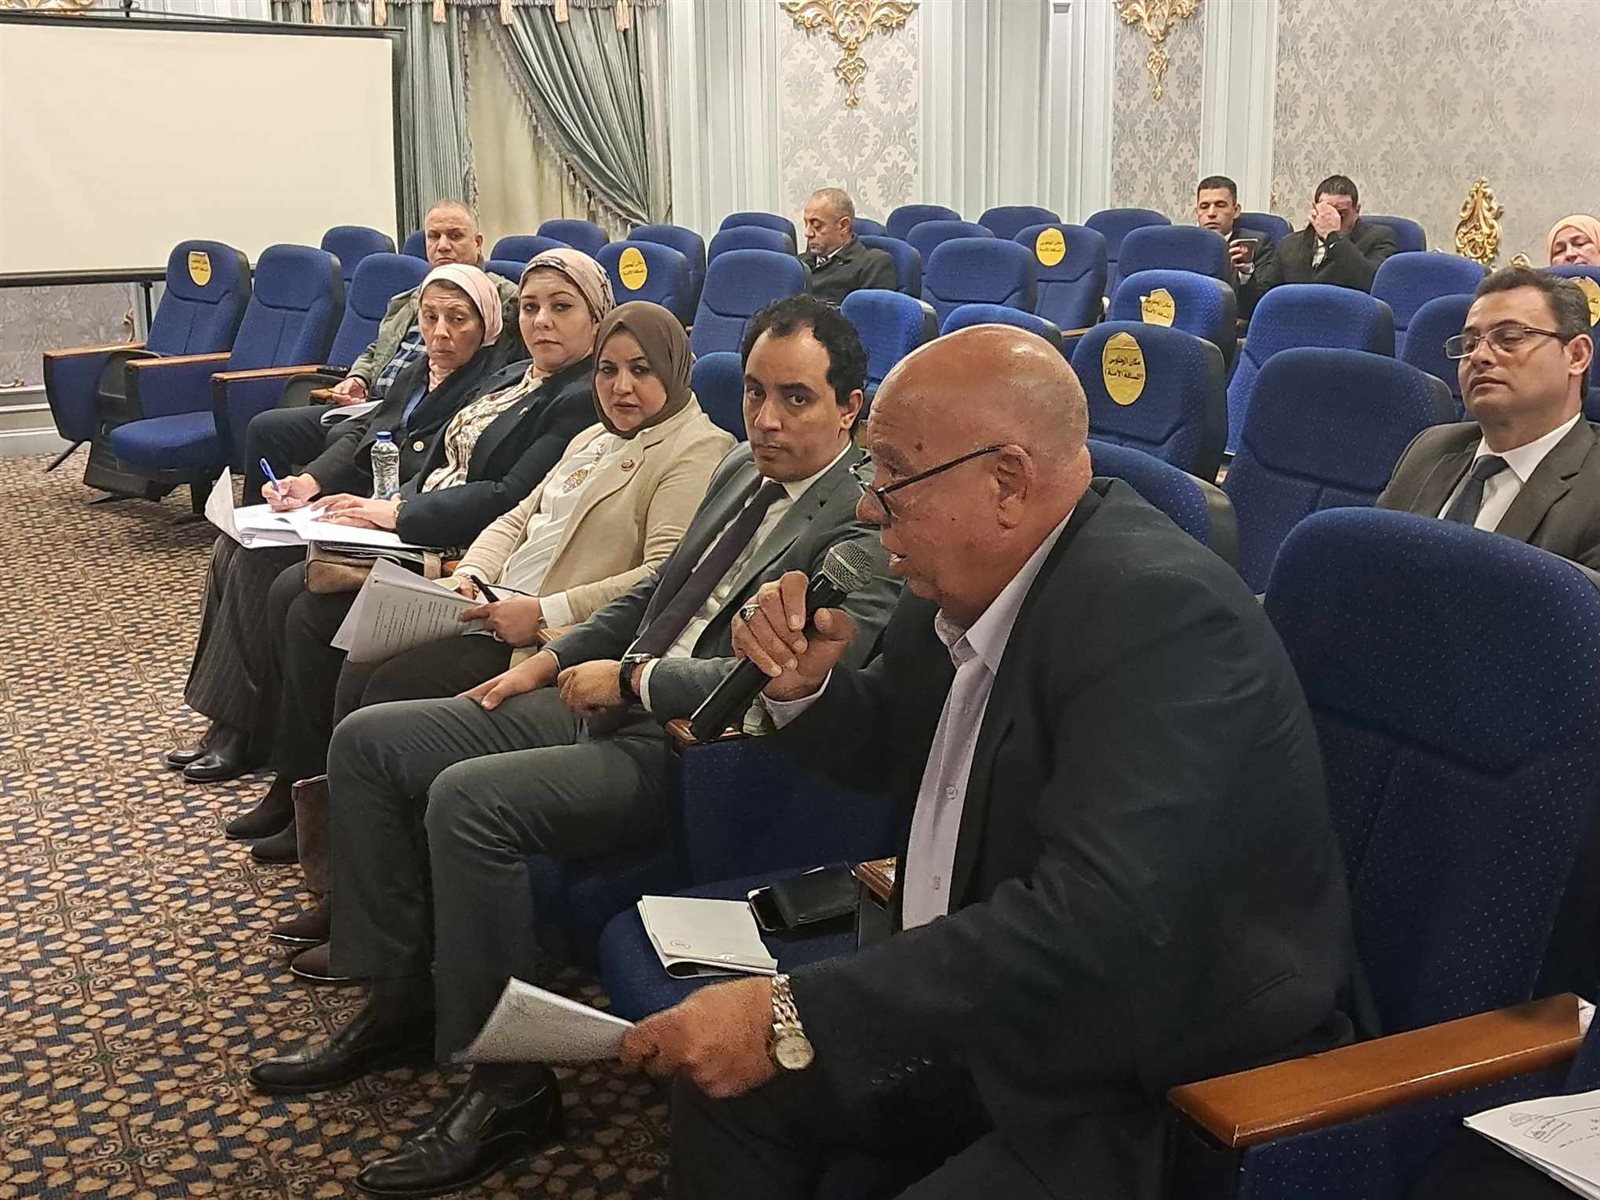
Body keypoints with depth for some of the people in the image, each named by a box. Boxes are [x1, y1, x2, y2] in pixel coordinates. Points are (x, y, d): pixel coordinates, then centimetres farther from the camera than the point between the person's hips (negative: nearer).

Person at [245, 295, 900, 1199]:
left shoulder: (867, 523, -14)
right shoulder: (744, 471, 13)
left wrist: (630, 677, -16)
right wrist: (552, 659, 13)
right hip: (608, 704, 10)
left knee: (469, 798, -30)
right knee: (369, 741, 2)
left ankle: (510, 1087, -14)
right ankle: (402, 998, 12)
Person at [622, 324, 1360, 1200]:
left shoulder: (1161, 611, -27)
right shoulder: (970, 580, -1)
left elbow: (1099, 927, -36)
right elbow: (896, 754, 19)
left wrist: (793, 1016, -34)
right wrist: (806, 685, -4)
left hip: (1176, 1081, -8)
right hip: (1008, 1010, 8)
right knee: (728, 1082, 4)